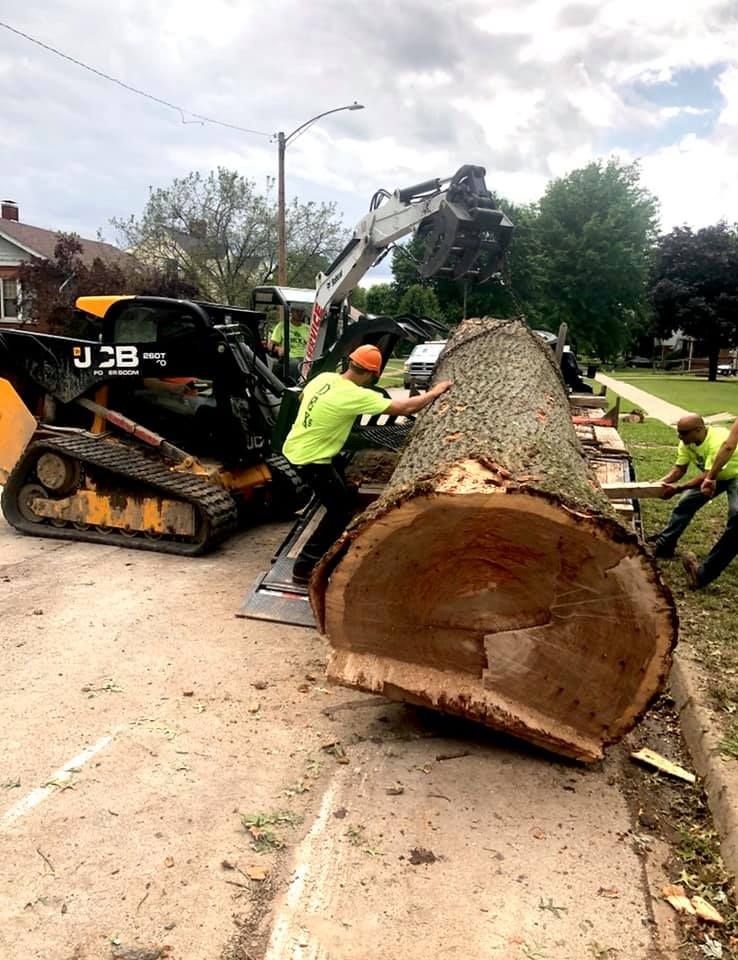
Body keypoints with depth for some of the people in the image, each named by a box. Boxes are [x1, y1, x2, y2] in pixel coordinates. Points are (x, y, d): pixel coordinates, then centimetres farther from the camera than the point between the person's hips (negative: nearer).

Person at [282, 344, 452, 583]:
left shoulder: (324, 377, -1)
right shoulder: (356, 395, -25)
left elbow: (303, 397, 20)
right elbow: (404, 408, -21)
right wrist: (434, 392, -8)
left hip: (296, 447, 9)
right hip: (310, 458, -9)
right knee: (342, 510, 1)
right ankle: (305, 567, 3)